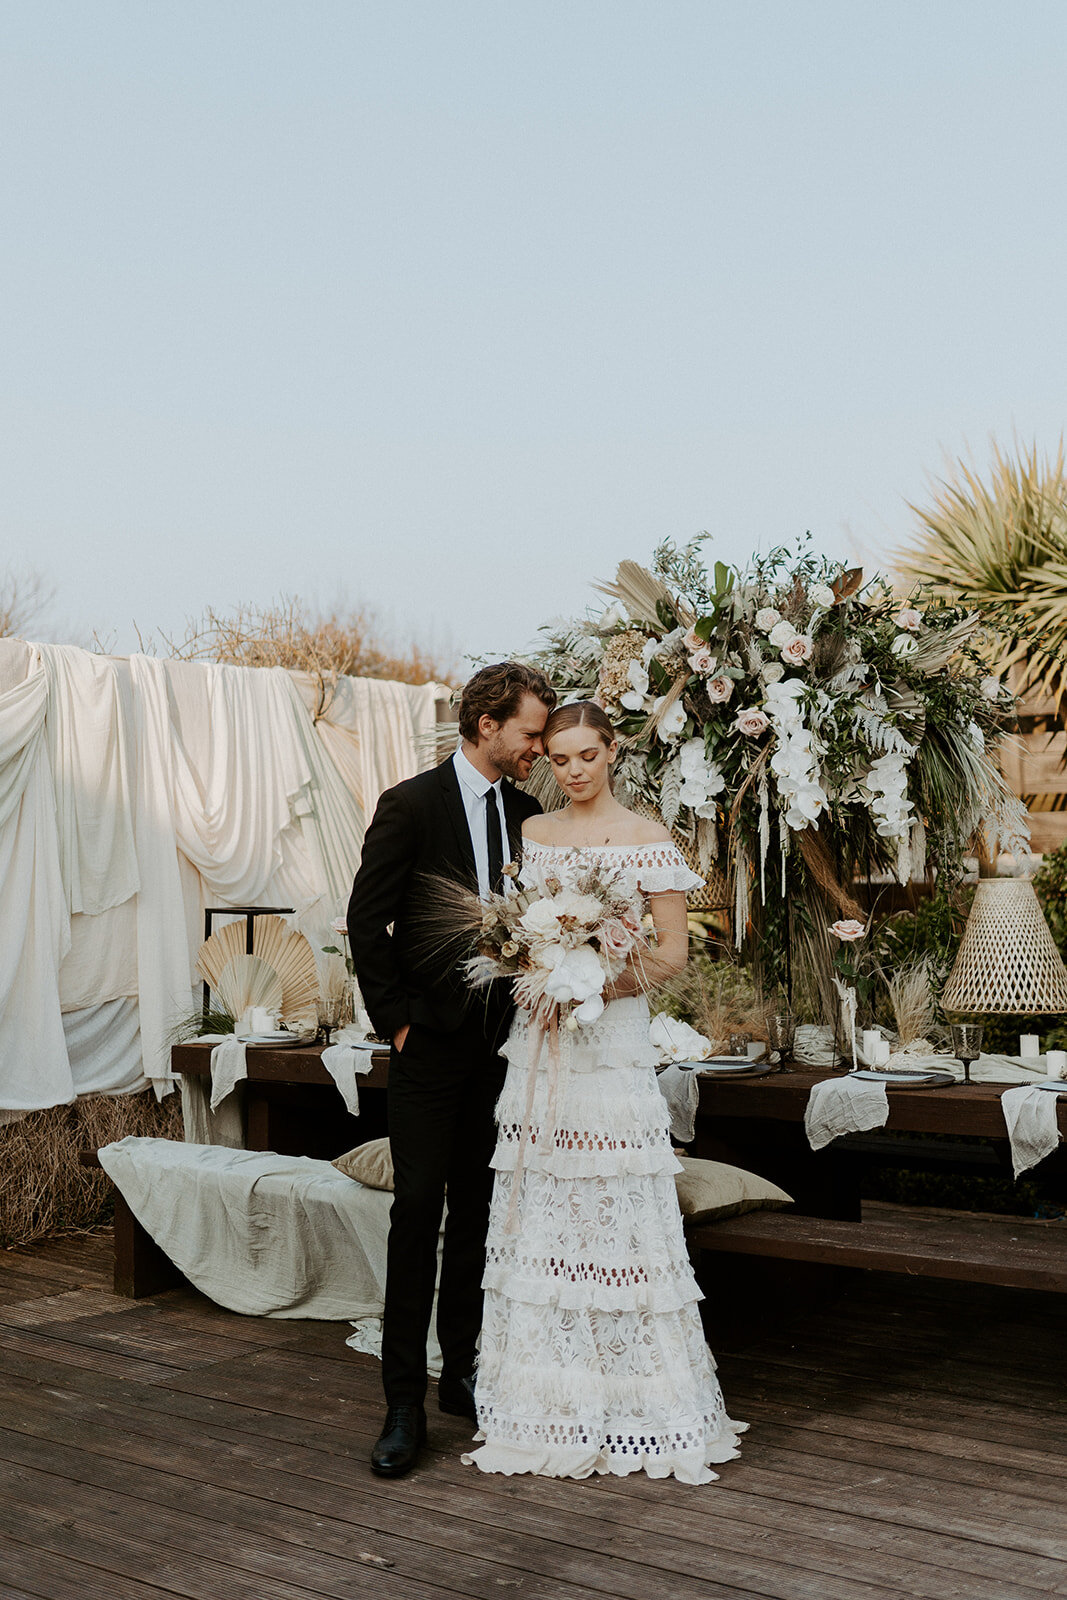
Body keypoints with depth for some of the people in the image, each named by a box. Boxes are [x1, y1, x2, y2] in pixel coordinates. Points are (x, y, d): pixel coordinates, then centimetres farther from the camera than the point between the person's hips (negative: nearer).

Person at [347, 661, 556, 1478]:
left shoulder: (527, 812, 7)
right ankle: (404, 1402, 5)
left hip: (501, 1042, 5)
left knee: (479, 1211, 11)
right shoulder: (411, 805, -8)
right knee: (418, 1210, -3)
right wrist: (396, 1020, -8)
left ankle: (462, 1372, 24)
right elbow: (367, 922, -7)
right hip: (432, 1042, -5)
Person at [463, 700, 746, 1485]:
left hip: (611, 1044, -4)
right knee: (537, 1216, 6)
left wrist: (601, 981, -16)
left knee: (615, 1215, -2)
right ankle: (549, 1400, 17)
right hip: (538, 1042, 4)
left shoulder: (649, 841, -1)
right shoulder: (531, 834, 12)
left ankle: (635, 1404, 10)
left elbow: (672, 951, -2)